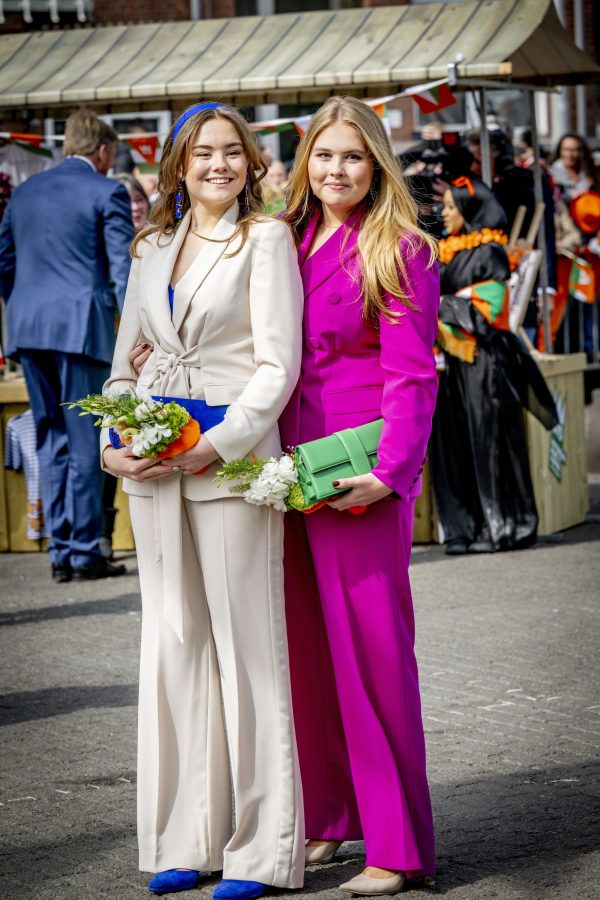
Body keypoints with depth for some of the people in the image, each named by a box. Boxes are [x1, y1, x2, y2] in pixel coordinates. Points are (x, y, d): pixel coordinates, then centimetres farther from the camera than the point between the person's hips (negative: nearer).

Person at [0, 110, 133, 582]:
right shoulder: (107, 192, -2)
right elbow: (123, 267, -7)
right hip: (82, 326, -5)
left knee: (52, 438, 11)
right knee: (86, 440, -1)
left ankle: (61, 551, 10)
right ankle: (84, 551, 0)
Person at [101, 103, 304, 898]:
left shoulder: (265, 240, -2)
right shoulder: (153, 247, 15)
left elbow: (278, 366, -7)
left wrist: (215, 447, -17)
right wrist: (113, 439, 1)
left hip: (230, 456, -6)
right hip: (155, 460, 6)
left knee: (244, 639, -4)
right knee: (172, 638, 7)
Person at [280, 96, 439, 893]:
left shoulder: (398, 251, -5)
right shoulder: (291, 243, 12)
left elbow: (411, 374, -10)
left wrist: (389, 471, -20)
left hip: (361, 474, -6)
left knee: (371, 645, -4)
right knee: (307, 646, 10)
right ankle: (327, 818, 20)